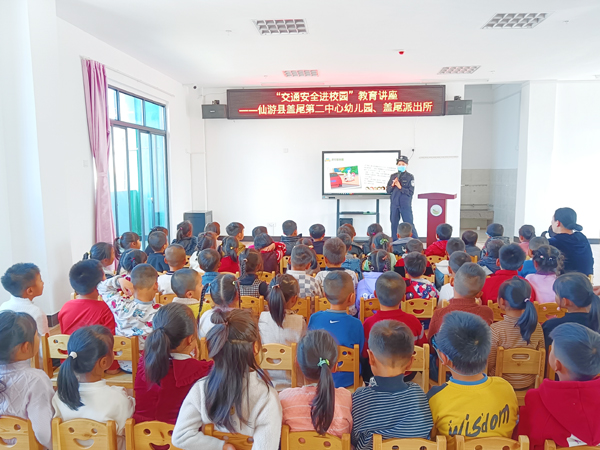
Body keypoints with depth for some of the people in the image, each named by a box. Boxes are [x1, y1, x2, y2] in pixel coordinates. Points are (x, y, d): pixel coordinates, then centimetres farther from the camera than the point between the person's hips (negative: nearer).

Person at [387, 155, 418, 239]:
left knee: (409, 224, -5)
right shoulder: (393, 176, 10)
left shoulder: (410, 177, 0)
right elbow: (387, 190, 9)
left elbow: (411, 192, -6)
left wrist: (400, 187, -15)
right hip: (394, 204, 4)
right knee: (394, 224, 9)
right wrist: (392, 185, -9)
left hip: (405, 204, -4)